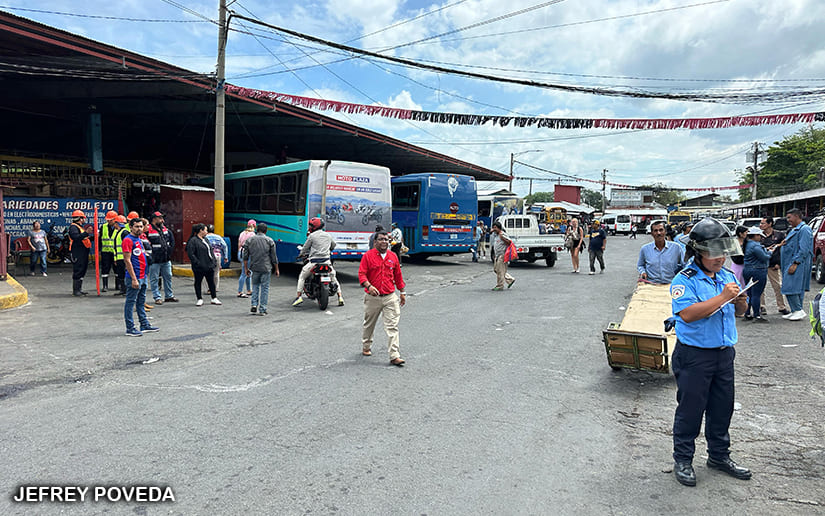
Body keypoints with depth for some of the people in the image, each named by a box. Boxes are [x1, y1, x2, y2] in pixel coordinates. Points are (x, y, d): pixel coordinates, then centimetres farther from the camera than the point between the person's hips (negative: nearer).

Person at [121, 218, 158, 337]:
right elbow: (127, 260, -17)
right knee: (130, 302, -2)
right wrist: (134, 279, -21)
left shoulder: (139, 239, 16)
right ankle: (130, 329, 3)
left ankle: (145, 325, 23)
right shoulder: (128, 240, -12)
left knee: (141, 302, 16)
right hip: (134, 278, -9)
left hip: (142, 276, 9)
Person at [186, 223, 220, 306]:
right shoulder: (193, 241, -12)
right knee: (198, 283, 7)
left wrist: (213, 261, 11)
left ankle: (214, 298, 19)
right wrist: (197, 263, -20)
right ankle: (200, 299, 16)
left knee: (211, 282, 11)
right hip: (199, 268, -7)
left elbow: (210, 250, 20)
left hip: (209, 266, 7)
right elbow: (190, 254, -17)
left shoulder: (205, 239, 14)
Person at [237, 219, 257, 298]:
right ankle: (239, 292, -2)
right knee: (244, 274, -4)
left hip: (241, 252, 8)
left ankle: (249, 291, 24)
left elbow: (239, 245, 17)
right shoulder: (252, 234, -9)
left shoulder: (242, 233, 13)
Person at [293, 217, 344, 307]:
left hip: (314, 261, -4)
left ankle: (299, 296, 3)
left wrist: (301, 254, 24)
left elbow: (305, 248, 4)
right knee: (333, 277, 18)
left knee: (302, 276, 11)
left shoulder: (312, 236, -3)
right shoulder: (328, 235, 12)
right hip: (326, 261, 4)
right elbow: (333, 245, 28)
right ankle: (340, 297, 10)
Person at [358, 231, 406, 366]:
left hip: (390, 297, 2)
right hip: (372, 297, -1)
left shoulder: (393, 256, 9)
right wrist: (369, 286, -25)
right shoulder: (368, 255, -2)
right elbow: (361, 274, -8)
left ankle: (394, 356, -7)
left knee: (392, 326, -6)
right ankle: (366, 347, 37)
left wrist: (402, 293, 17)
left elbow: (398, 276, 16)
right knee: (369, 324, 15)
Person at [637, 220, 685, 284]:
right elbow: (640, 265, 21)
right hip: (651, 285, 0)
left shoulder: (676, 247, 5)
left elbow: (685, 265, 14)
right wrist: (642, 272, 2)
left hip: (671, 285, 0)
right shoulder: (645, 249, 7)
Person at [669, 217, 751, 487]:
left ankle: (719, 455, 36)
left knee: (723, 407, 18)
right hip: (694, 355, -6)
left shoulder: (727, 276, 7)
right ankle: (683, 459, 19)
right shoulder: (685, 279, -13)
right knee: (690, 409, 4)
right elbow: (687, 313, -27)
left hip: (724, 353, 7)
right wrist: (723, 297, -26)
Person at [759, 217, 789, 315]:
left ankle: (781, 307, 16)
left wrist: (779, 263, -4)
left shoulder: (779, 235, 3)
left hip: (773, 266, -1)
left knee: (778, 287, 4)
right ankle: (762, 307, 11)